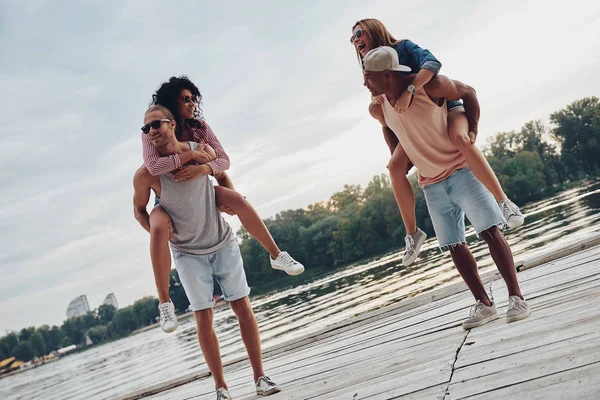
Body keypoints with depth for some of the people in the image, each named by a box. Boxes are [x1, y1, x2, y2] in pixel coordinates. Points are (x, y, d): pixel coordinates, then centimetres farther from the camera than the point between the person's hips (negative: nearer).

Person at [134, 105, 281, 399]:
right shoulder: (146, 174, -16)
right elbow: (139, 210, 2)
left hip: (223, 243, 2)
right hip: (188, 253, -2)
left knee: (242, 307, 2)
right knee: (203, 318, -3)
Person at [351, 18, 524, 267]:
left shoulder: (403, 47, -13)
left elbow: (432, 63, -31)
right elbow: (383, 113, 9)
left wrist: (409, 91, -44)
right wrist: (375, 101, -15)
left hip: (446, 107, -6)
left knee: (460, 139, -39)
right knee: (395, 167, -16)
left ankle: (504, 202, -31)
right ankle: (412, 233, -5)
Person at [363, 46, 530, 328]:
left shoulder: (429, 86, -19)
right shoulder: (379, 109, -4)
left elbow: (468, 93, -3)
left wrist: (472, 131, -9)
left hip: (461, 169, -5)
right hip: (431, 184, 5)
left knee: (490, 230, -13)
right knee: (454, 245, 3)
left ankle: (516, 297, -9)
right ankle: (483, 304, 11)